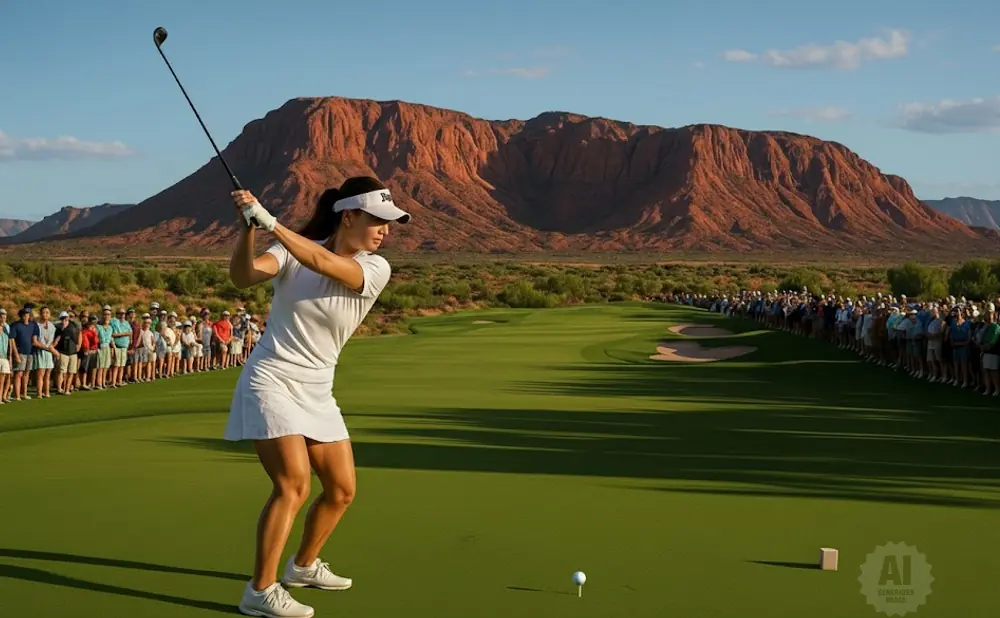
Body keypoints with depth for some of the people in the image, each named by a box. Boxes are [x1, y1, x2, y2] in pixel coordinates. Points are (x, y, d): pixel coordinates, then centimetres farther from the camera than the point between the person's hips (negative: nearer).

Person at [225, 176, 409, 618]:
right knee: (293, 484, -19)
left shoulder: (376, 269, -7)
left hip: (317, 392, 5)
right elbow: (242, 277, -24)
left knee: (342, 490, 10)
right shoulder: (291, 251, -9)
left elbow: (325, 263, -26)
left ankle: (303, 566, 34)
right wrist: (248, 228, -39)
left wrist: (271, 223, -34)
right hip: (271, 381, -5)